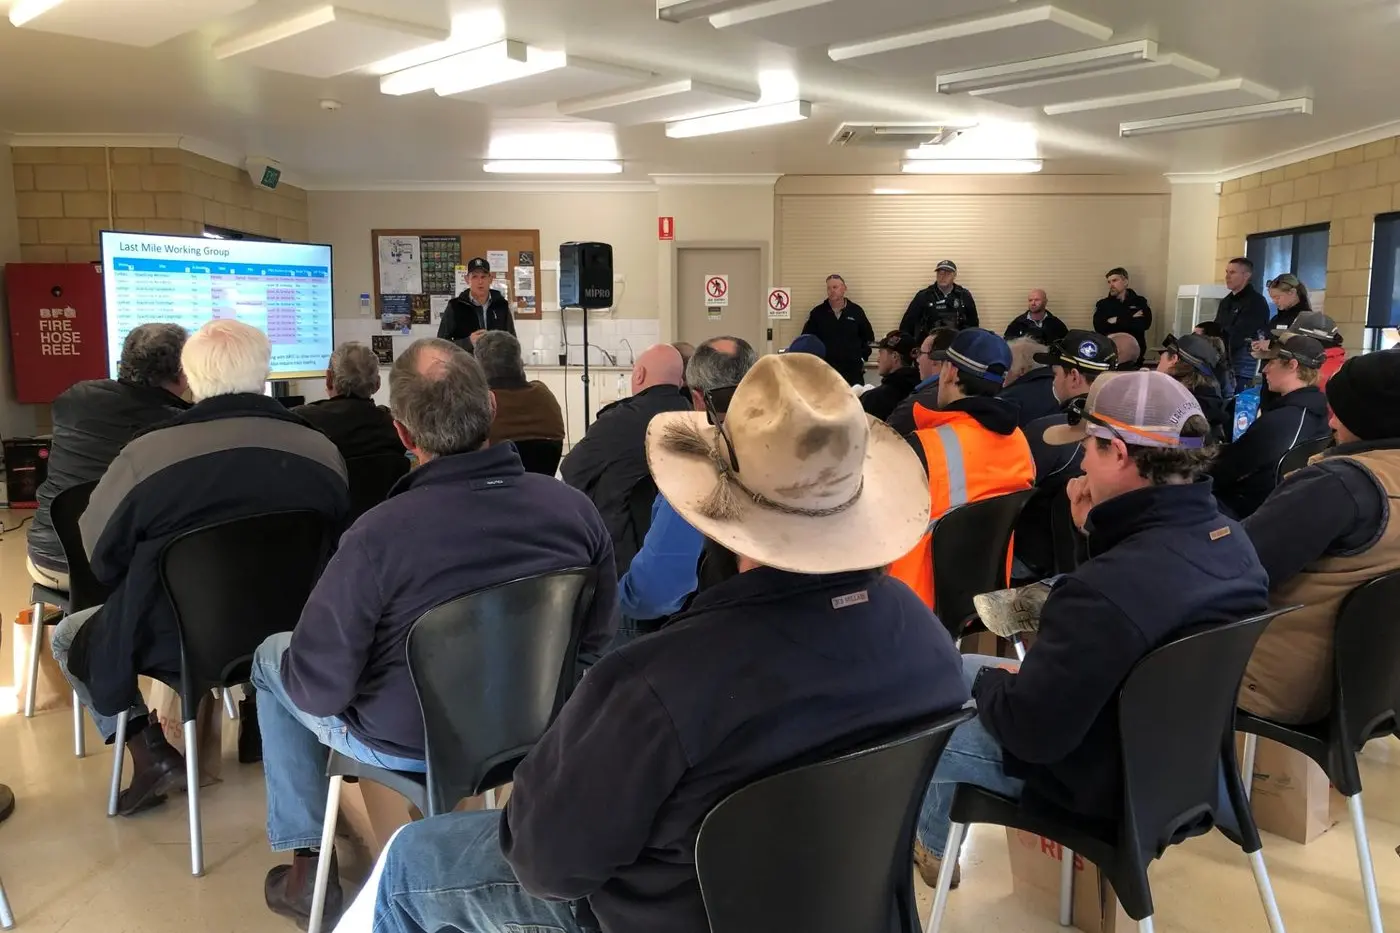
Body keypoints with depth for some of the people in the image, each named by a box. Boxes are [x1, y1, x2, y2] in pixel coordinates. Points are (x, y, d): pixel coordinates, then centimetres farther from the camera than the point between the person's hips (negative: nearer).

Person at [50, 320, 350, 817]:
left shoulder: (146, 454, -19)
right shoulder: (323, 450, -10)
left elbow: (102, 560, -5)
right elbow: (334, 546, 4)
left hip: (174, 644, -4)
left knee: (70, 637, 25)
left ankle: (149, 750, 14)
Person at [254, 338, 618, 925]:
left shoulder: (377, 535, -31)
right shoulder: (575, 507, -18)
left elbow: (318, 689, -20)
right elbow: (597, 639, -3)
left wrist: (294, 665, 4)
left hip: (407, 740, -4)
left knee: (272, 658, 23)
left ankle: (307, 864, 32)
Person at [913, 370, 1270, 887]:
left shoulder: (1103, 591, -37)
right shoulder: (1232, 539, -8)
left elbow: (1028, 731, -29)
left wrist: (990, 681, -8)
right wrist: (1096, 532, -4)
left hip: (1108, 778, -8)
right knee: (958, 670, 22)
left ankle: (932, 845, 42)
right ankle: (941, 836, 44)